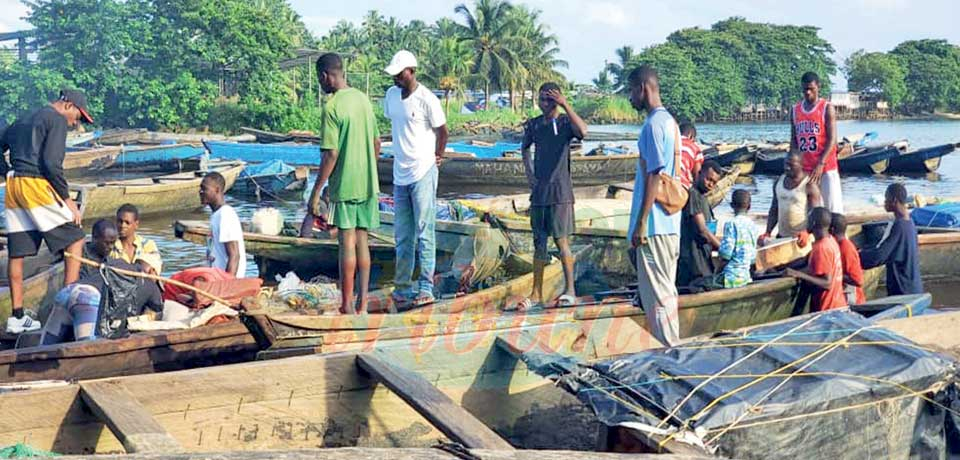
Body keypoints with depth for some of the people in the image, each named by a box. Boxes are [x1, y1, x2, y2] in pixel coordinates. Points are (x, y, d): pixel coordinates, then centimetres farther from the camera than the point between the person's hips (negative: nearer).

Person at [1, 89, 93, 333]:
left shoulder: (22, 122, 25)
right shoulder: (57, 119, -1)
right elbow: (51, 162, -12)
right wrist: (67, 198, -9)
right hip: (37, 185, -8)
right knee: (75, 239, 2)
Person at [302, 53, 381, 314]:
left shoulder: (332, 107, -14)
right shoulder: (363, 99, 8)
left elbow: (331, 154, -17)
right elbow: (377, 142, 14)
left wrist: (316, 192, -11)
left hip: (345, 185, -7)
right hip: (368, 183, 7)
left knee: (347, 243, -2)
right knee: (362, 242, 10)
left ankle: (347, 306, 3)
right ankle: (362, 304, 13)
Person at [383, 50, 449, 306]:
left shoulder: (427, 100, -12)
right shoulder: (391, 95, 8)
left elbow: (442, 131, -2)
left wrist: (438, 157, 2)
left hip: (423, 172, -7)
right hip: (400, 174, 7)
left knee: (424, 231, -6)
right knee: (402, 234, 11)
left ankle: (426, 288, -4)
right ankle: (402, 286, 18)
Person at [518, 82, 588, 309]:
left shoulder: (565, 122, -5)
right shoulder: (533, 125, 9)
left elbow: (583, 131, -28)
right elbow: (525, 148, 27)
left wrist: (565, 105, -26)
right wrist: (529, 173, 14)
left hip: (560, 191, -5)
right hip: (539, 190, 5)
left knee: (561, 240, -5)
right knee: (539, 241, 8)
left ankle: (570, 290, 4)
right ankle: (537, 293, 13)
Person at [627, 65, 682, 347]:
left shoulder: (653, 125, -16)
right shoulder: (669, 121, 14)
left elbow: (654, 176, -20)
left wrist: (640, 224, -19)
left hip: (654, 223, -10)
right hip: (671, 223, 10)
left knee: (655, 291, -4)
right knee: (666, 288, 15)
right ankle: (672, 346, 21)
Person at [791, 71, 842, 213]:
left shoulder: (827, 108, -4)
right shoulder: (795, 110, 10)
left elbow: (832, 140, -10)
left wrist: (820, 164, -19)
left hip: (826, 167, -4)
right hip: (804, 169, 4)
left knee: (833, 207, -4)